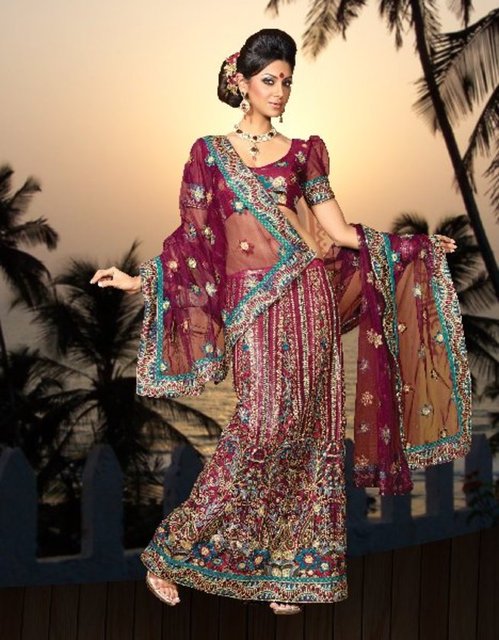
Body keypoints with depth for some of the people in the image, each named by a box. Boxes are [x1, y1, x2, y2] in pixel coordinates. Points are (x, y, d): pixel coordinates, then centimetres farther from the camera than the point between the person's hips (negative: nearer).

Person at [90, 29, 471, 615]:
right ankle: (172, 552, -3)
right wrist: (139, 279, -4)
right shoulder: (210, 153, 10)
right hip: (253, 305, -3)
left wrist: (419, 247, 8)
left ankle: (286, 571, 10)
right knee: (265, 424, -15)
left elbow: (341, 232, 11)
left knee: (308, 430, -1)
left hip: (309, 301, 3)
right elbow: (191, 239, 7)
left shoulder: (302, 153, 14)